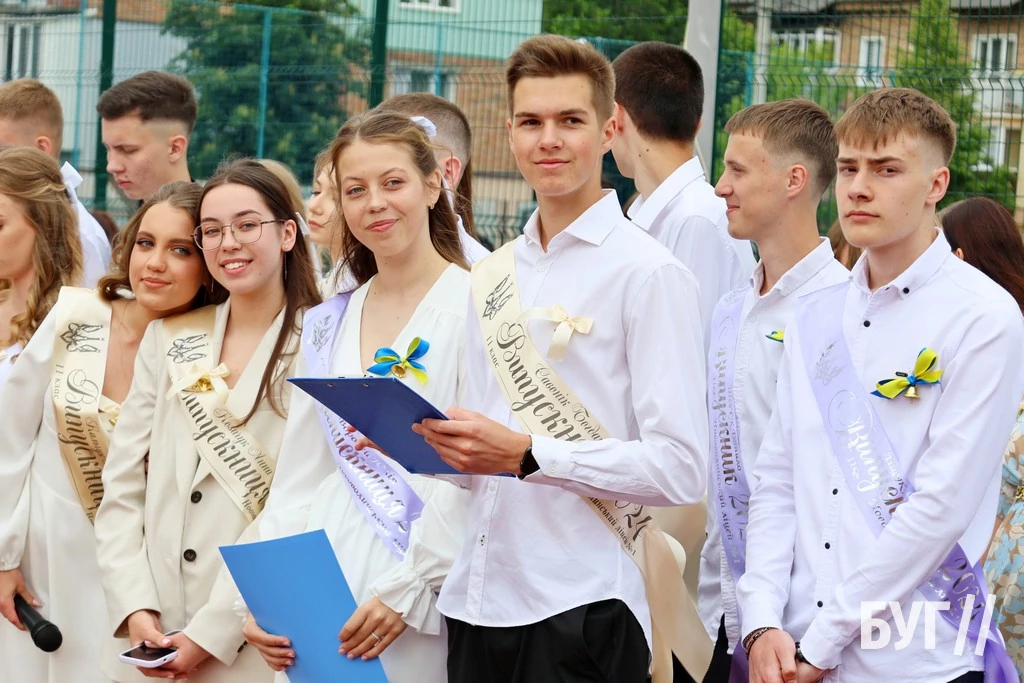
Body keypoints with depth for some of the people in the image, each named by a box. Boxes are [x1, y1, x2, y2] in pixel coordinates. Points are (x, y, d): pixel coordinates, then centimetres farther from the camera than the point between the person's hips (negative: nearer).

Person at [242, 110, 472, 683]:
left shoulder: (473, 306, -5)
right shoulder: (327, 325, 13)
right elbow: (297, 482, 12)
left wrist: (408, 590, -17)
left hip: (425, 600, -5)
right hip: (322, 582, 5)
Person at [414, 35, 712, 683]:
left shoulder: (649, 274, -7)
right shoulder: (494, 275, 13)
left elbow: (679, 469, -14)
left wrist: (527, 455, -19)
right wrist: (440, 442, 0)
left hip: (581, 610, -6)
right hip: (476, 601, 6)